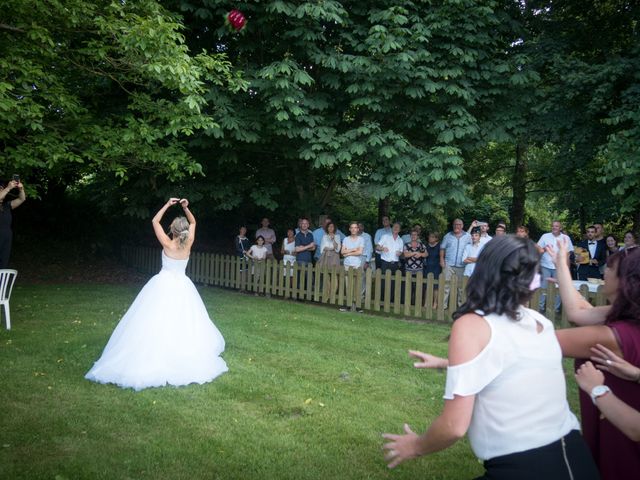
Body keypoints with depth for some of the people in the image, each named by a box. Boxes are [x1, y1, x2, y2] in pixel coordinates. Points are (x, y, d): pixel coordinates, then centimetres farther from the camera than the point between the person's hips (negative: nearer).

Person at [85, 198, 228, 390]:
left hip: (164, 286, -3)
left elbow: (154, 221, -3)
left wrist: (168, 205, -1)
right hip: (182, 287, 3)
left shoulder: (168, 244, -14)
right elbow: (193, 223, 11)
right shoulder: (188, 243, -6)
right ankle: (184, 361, 19)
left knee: (159, 323, 1)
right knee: (184, 323, 10)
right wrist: (186, 208, -1)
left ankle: (157, 361, 4)